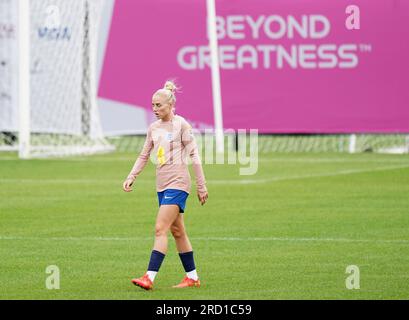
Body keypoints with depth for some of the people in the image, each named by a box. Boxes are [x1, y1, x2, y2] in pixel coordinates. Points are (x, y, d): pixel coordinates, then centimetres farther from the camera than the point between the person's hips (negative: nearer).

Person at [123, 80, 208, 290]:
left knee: (160, 229, -16)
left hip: (177, 183, -8)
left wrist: (201, 186, -7)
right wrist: (132, 177, 4)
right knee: (177, 231, 11)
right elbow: (144, 155, 18)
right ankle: (192, 277, 20)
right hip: (162, 184, 8)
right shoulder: (154, 128, 12)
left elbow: (194, 155, -6)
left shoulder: (181, 124, -7)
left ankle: (149, 278, -22)